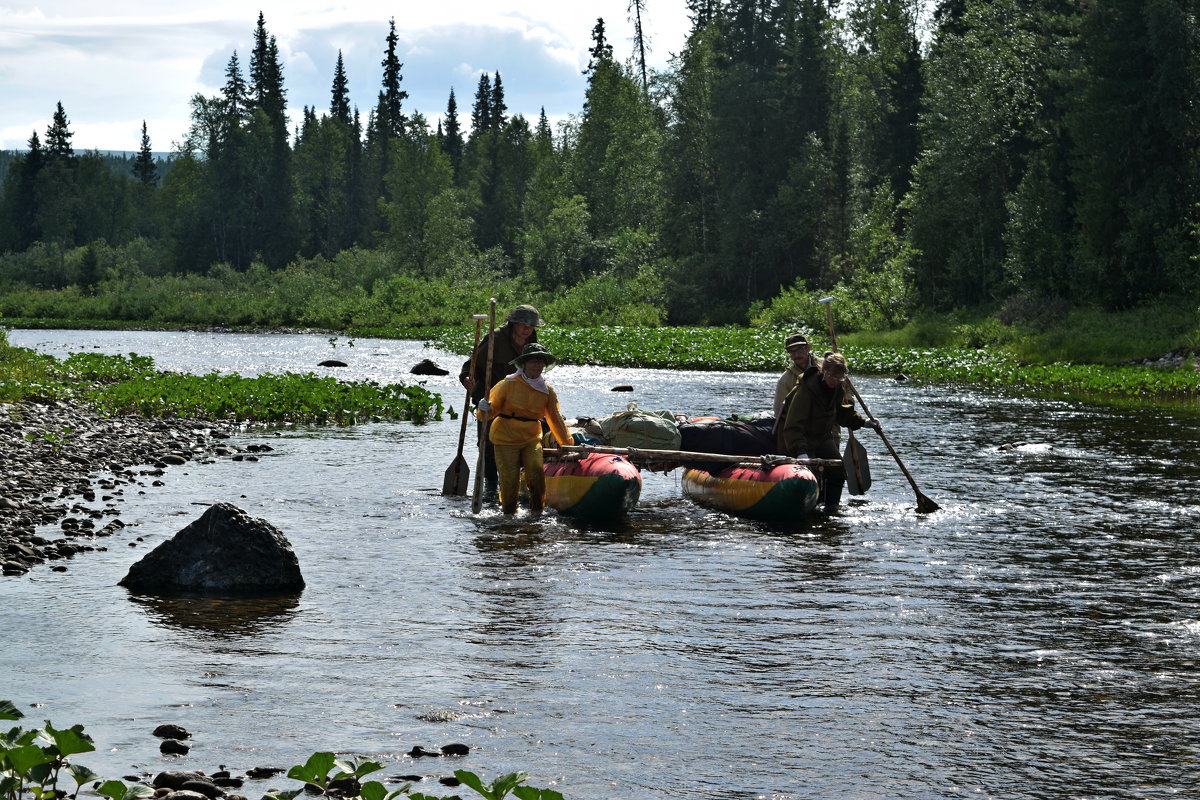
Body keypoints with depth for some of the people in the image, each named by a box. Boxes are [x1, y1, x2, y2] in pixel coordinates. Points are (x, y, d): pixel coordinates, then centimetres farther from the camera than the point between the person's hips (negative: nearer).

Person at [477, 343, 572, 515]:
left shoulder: (547, 391, 4)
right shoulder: (509, 384, -8)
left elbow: (555, 419, 7)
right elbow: (493, 409, -5)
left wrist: (567, 444, 1)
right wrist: (485, 409, -29)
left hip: (531, 439, 3)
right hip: (506, 439, -3)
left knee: (536, 471, -20)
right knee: (510, 480, -6)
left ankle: (537, 510, -1)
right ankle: (508, 510, 21)